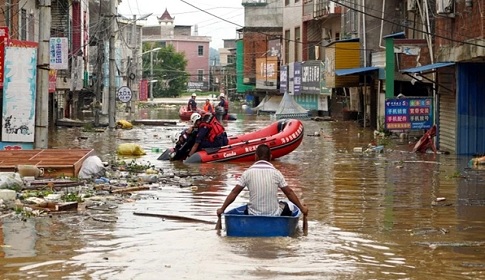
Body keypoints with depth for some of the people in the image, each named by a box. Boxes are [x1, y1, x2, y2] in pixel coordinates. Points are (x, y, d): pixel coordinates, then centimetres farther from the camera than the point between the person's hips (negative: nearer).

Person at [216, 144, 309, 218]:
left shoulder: (248, 172, -3)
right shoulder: (276, 173, -2)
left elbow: (234, 193, -2)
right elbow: (289, 193, 2)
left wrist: (222, 209, 8)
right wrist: (302, 208, 14)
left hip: (254, 216, 0)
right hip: (274, 216, 0)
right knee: (285, 206, 31)